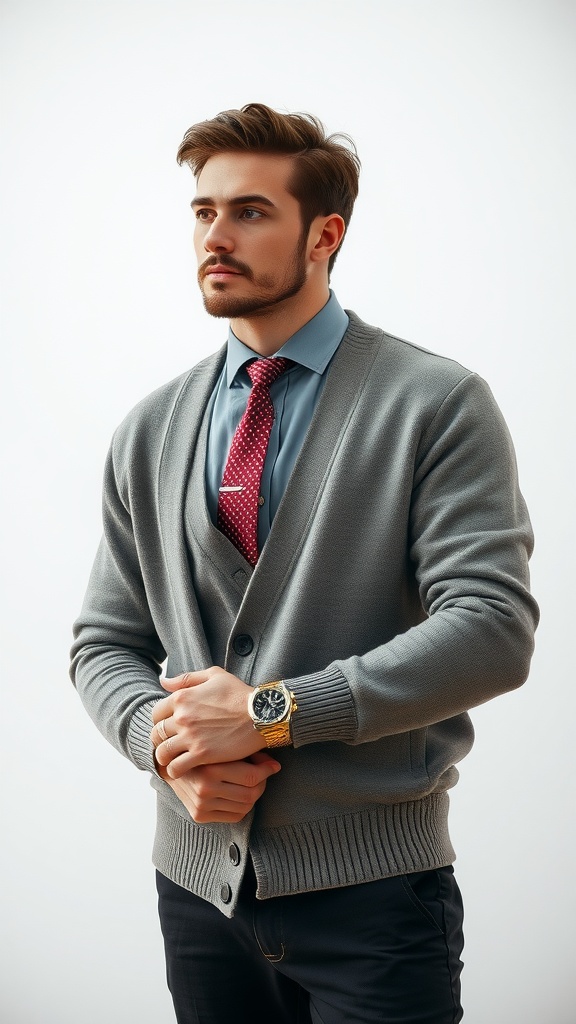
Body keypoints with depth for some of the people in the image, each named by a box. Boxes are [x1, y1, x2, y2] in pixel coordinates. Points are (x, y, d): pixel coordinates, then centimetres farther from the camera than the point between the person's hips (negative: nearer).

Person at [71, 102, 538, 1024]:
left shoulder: (437, 405, -6)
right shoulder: (150, 433, 8)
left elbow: (492, 629, -15)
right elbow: (104, 643, 11)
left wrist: (270, 711, -18)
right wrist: (167, 746, -11)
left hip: (371, 887, -4)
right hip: (200, 878, 4)